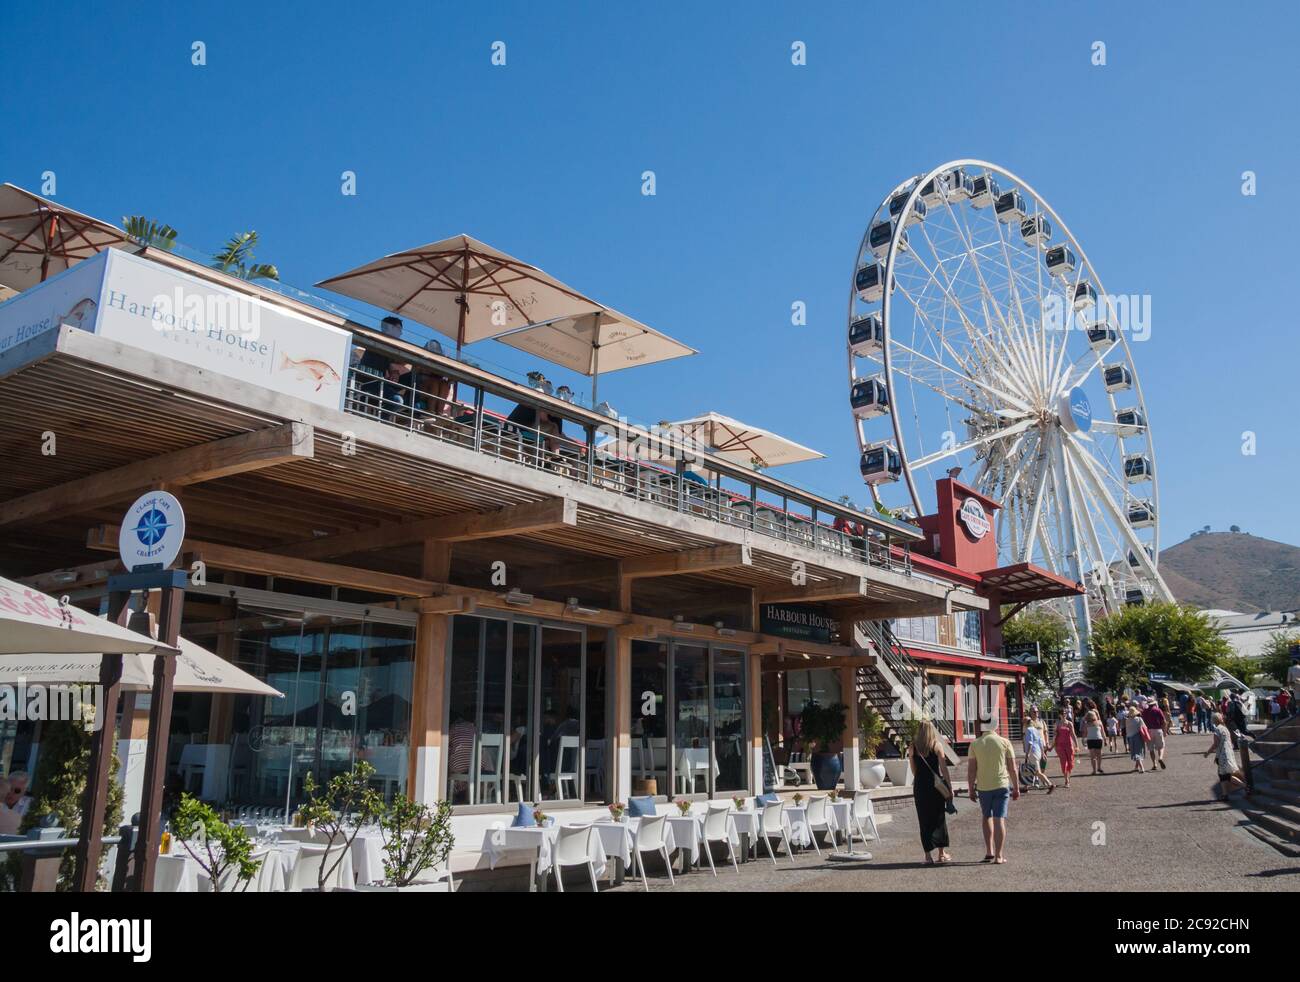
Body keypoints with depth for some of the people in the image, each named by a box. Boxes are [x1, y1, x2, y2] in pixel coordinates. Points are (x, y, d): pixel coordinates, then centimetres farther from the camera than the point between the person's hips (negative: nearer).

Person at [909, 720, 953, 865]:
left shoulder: (913, 747, 3)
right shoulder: (937, 745, -3)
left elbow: (914, 771, 9)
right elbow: (944, 769, -7)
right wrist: (950, 788, -4)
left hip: (920, 786, 1)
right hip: (936, 784, -1)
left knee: (924, 820, 6)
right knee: (939, 818, 11)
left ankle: (928, 855, 4)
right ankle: (942, 853, 15)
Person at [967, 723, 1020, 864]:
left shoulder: (975, 744, 0)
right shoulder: (1004, 742, -1)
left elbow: (971, 769, -2)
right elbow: (1012, 768, 0)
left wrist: (971, 789, 6)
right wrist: (1016, 787, 8)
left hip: (983, 787, 1)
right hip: (1001, 785, -1)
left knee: (987, 817, 19)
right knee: (999, 819, 0)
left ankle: (989, 852, 16)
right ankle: (999, 856, -2)